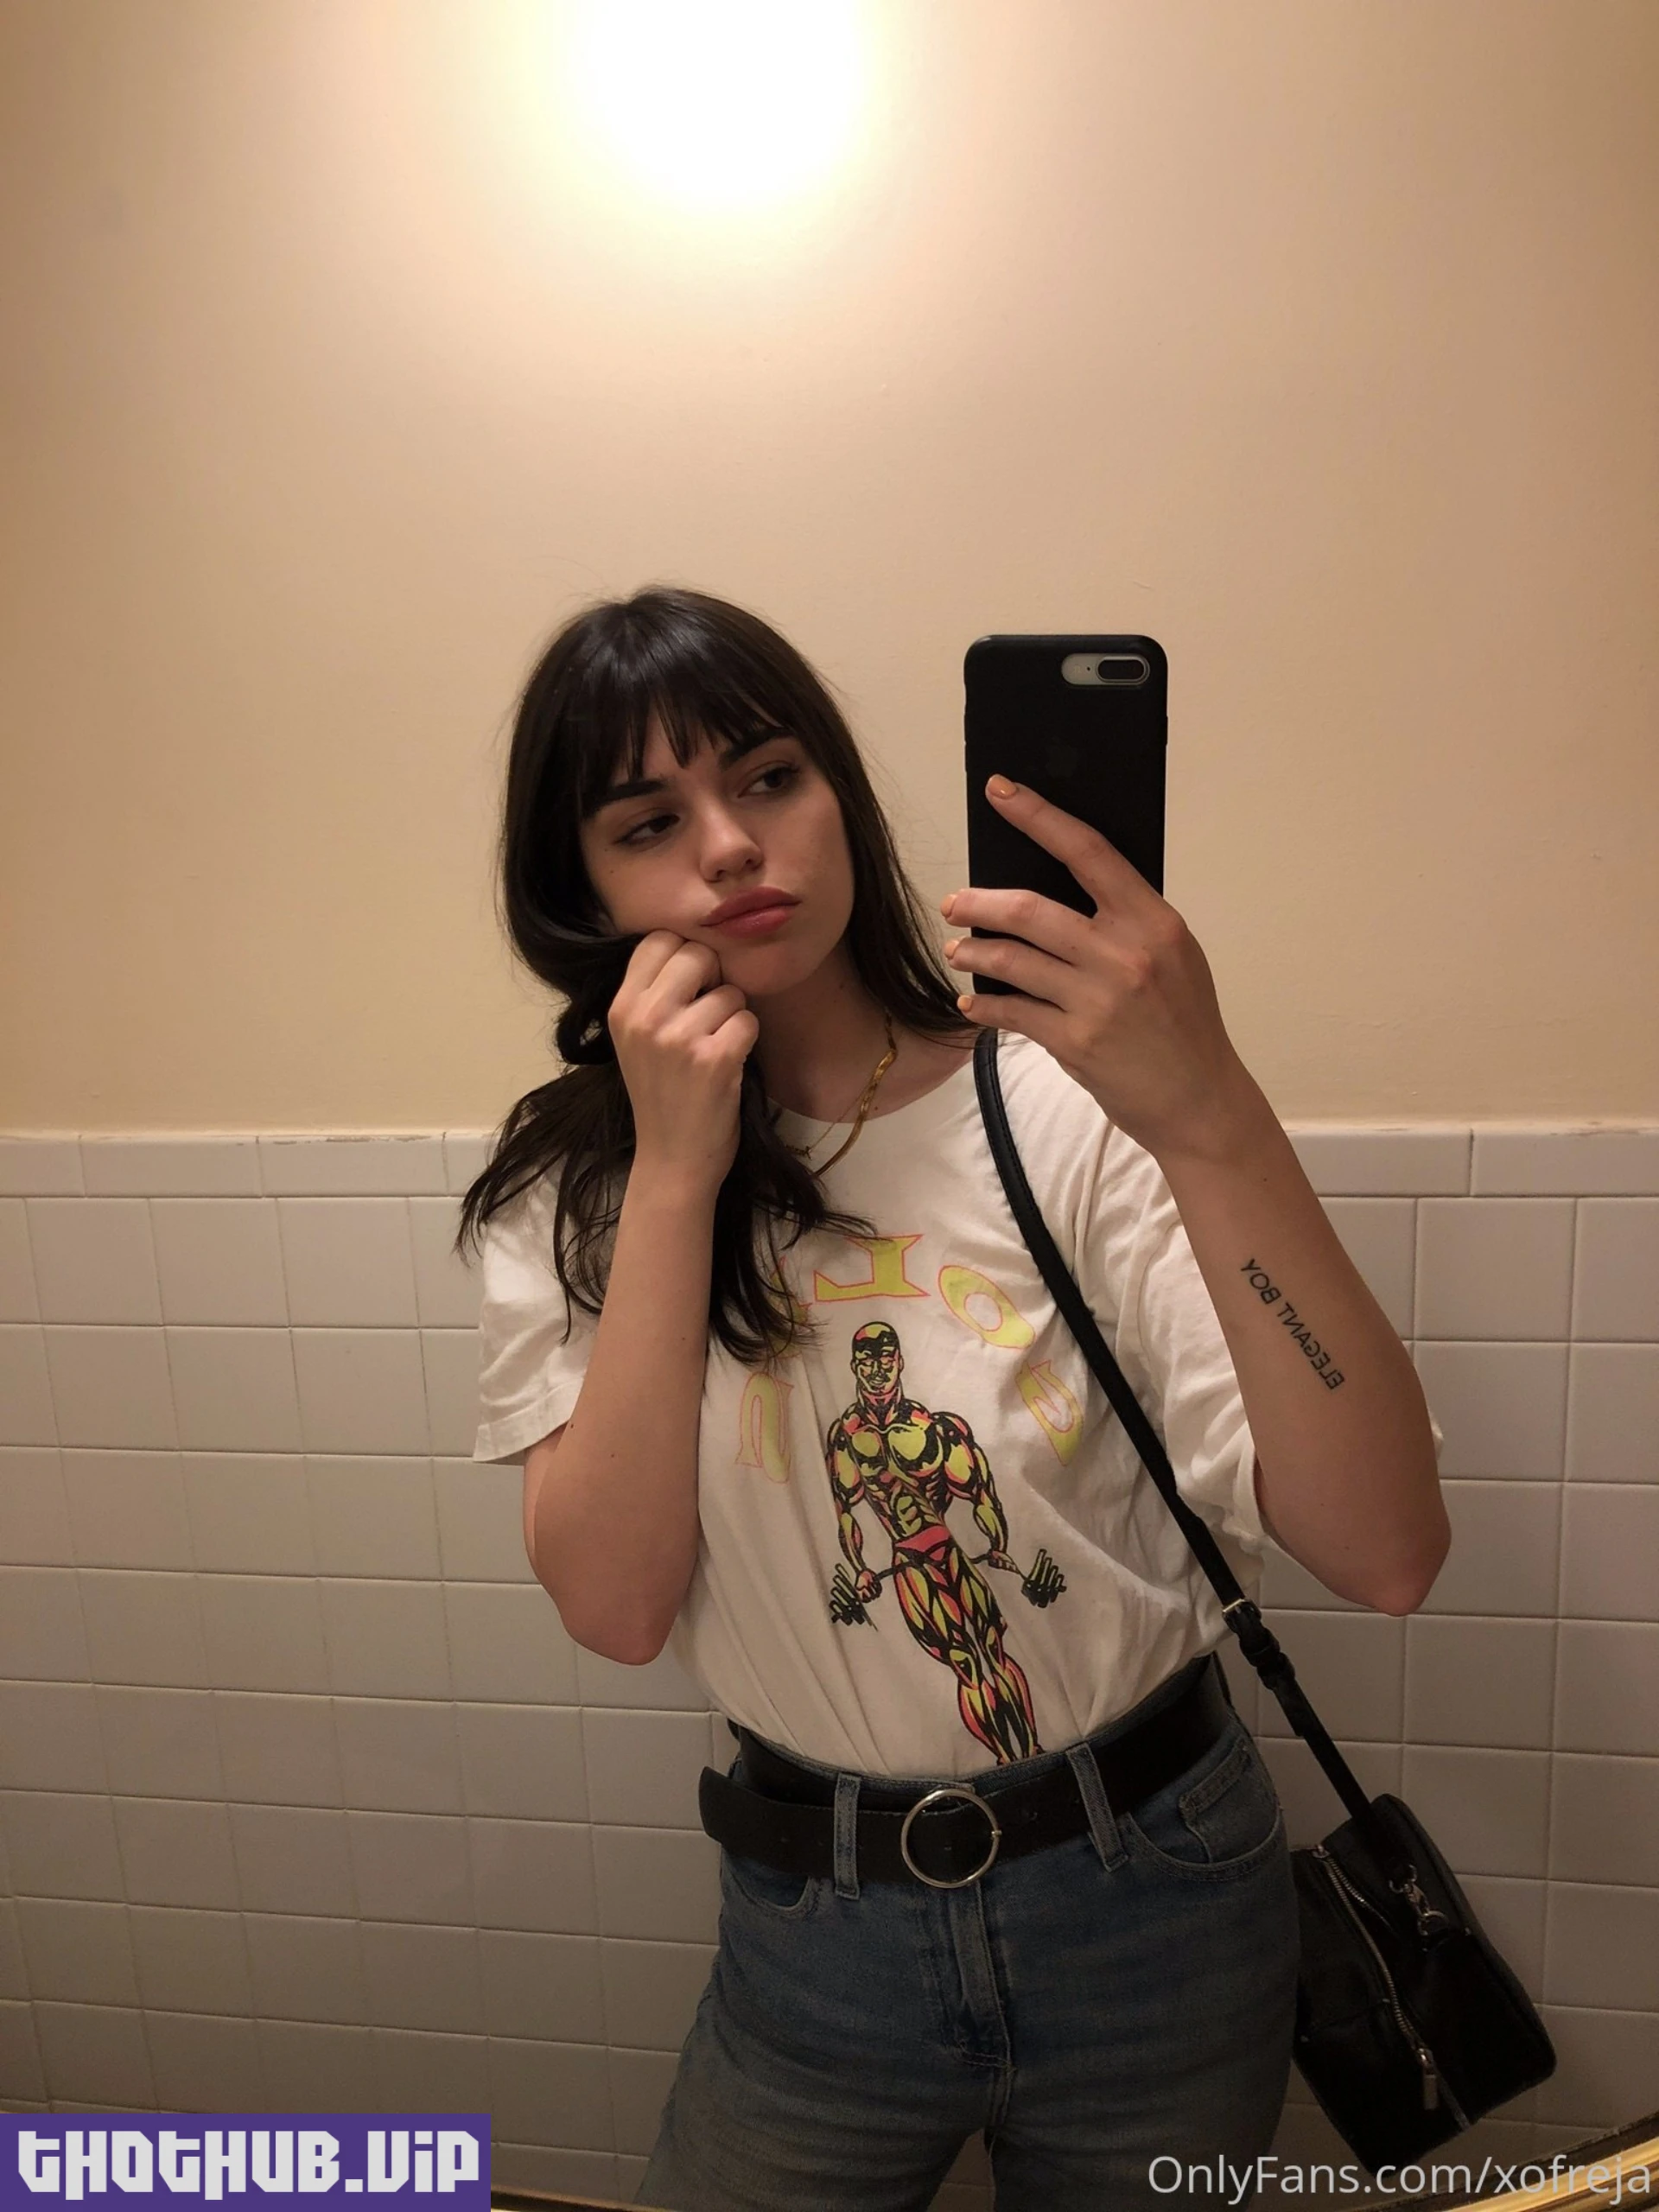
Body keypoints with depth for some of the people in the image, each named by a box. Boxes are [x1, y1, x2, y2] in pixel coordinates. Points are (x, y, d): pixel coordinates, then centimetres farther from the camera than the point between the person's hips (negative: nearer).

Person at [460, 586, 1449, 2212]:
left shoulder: (1072, 1109, -17)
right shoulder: (569, 1193, -8)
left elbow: (1385, 1554, -24)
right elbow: (616, 1606, -19)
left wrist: (1213, 1121, -38)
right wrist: (676, 1174, -25)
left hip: (1153, 1899, 0)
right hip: (813, 1926, 1)